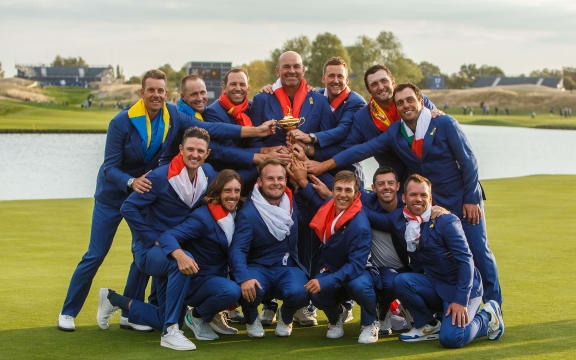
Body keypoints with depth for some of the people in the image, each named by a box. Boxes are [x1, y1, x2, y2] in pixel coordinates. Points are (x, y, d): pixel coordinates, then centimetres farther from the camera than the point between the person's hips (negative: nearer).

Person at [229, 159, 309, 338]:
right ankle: (252, 319, 3)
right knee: (251, 290, -37)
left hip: (288, 268, 3)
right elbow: (237, 250, -20)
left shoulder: (292, 203, 6)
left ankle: (285, 317, 9)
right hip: (258, 267, -3)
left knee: (299, 293, -32)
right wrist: (244, 278, -38)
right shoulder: (248, 214, -12)